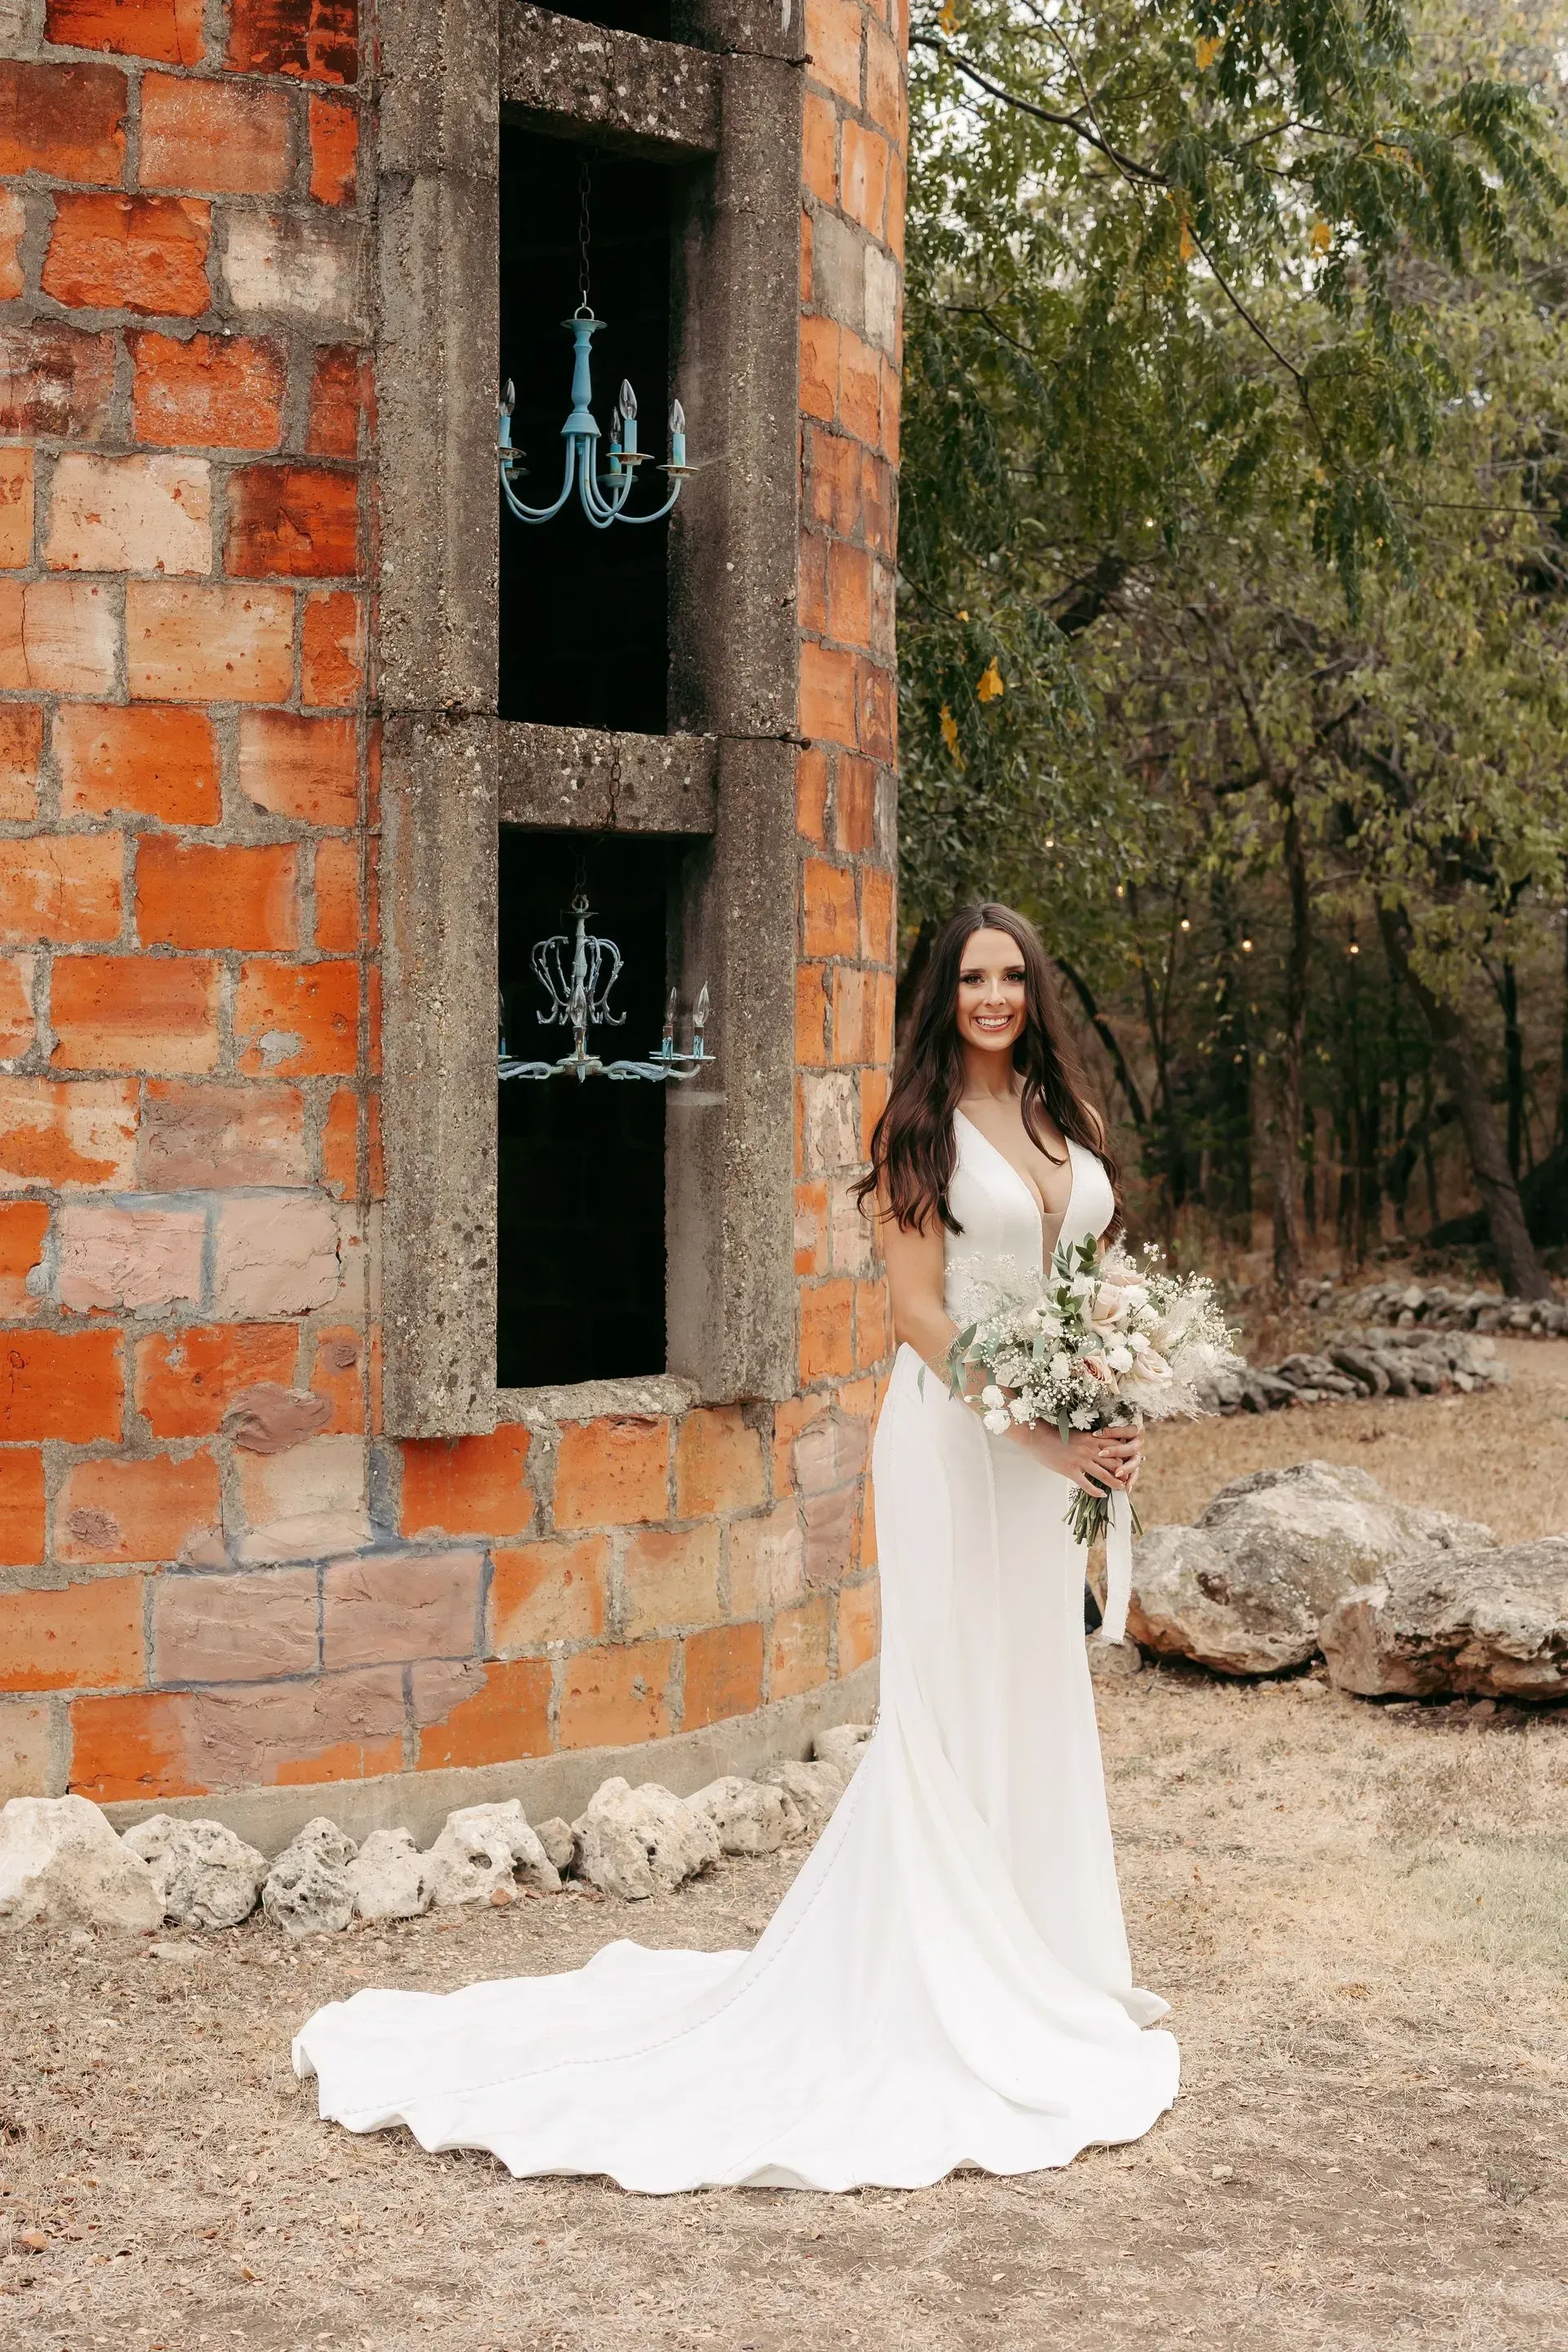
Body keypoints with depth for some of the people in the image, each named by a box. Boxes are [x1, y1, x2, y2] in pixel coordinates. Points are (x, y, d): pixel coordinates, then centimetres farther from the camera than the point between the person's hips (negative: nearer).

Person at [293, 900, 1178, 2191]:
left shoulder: (1067, 1119, 12)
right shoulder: (922, 1125, -8)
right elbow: (921, 1308, -13)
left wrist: (1114, 1423, 1)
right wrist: (1040, 1433, -19)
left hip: (1063, 1442, 7)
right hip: (959, 1436, -7)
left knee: (1046, 1693, 14)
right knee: (954, 1706, -1)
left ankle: (1051, 1960, 27)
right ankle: (948, 1984, 10)